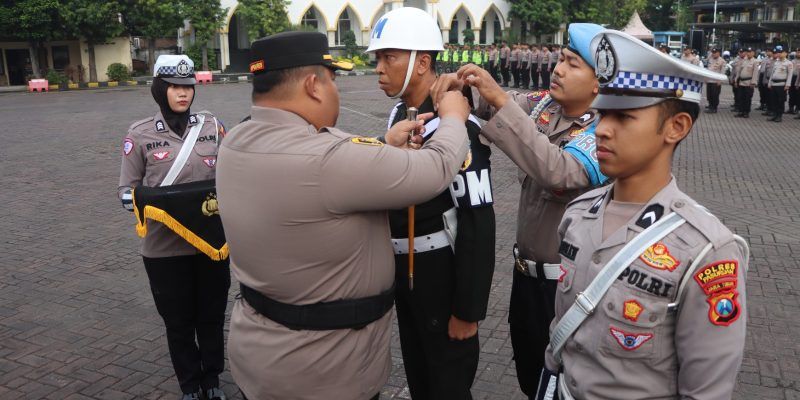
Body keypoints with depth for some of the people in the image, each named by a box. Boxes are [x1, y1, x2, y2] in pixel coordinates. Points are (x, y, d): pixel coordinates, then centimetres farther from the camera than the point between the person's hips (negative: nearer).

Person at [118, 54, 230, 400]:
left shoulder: (212, 126, 0)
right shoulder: (140, 133, -4)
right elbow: (127, 189, 1)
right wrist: (151, 200, -18)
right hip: (164, 246, -1)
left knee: (212, 315, 14)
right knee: (178, 321, 12)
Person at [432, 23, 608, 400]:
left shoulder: (602, 133, -21)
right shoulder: (543, 104, -2)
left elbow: (557, 171, -40)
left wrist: (500, 99, -42)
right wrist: (461, 84, -25)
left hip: (566, 278, -6)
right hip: (525, 266, 6)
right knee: (527, 364, 25)